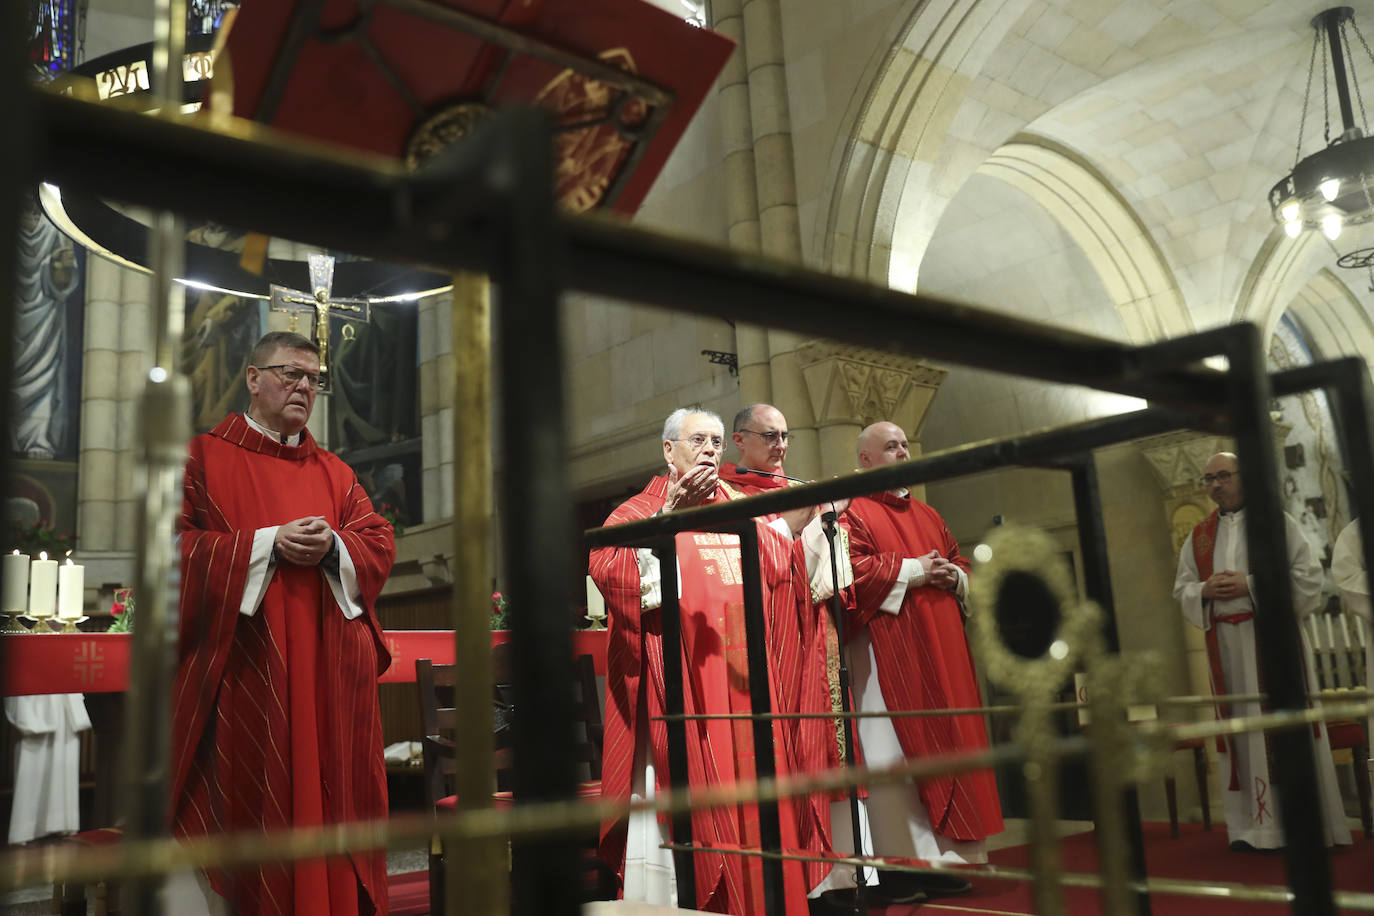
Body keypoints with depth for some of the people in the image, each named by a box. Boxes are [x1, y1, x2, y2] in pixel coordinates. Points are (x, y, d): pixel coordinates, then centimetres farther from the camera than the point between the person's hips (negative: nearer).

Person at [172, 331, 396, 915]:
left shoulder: (335, 472, 17)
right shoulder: (205, 457, 5)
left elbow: (380, 545, 9)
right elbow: (177, 544, -6)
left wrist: (332, 547, -11)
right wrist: (267, 544, -14)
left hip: (328, 673, 4)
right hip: (244, 667, -3)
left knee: (331, 793, 5)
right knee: (249, 802, -1)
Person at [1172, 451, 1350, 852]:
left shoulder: (1276, 521, 2)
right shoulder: (1199, 536, 13)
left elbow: (1308, 577, -5)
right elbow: (1182, 589, 13)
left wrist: (1251, 585, -15)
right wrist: (1205, 590, -9)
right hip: (1226, 645, 3)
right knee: (1242, 727, 4)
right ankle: (1252, 825, 9)